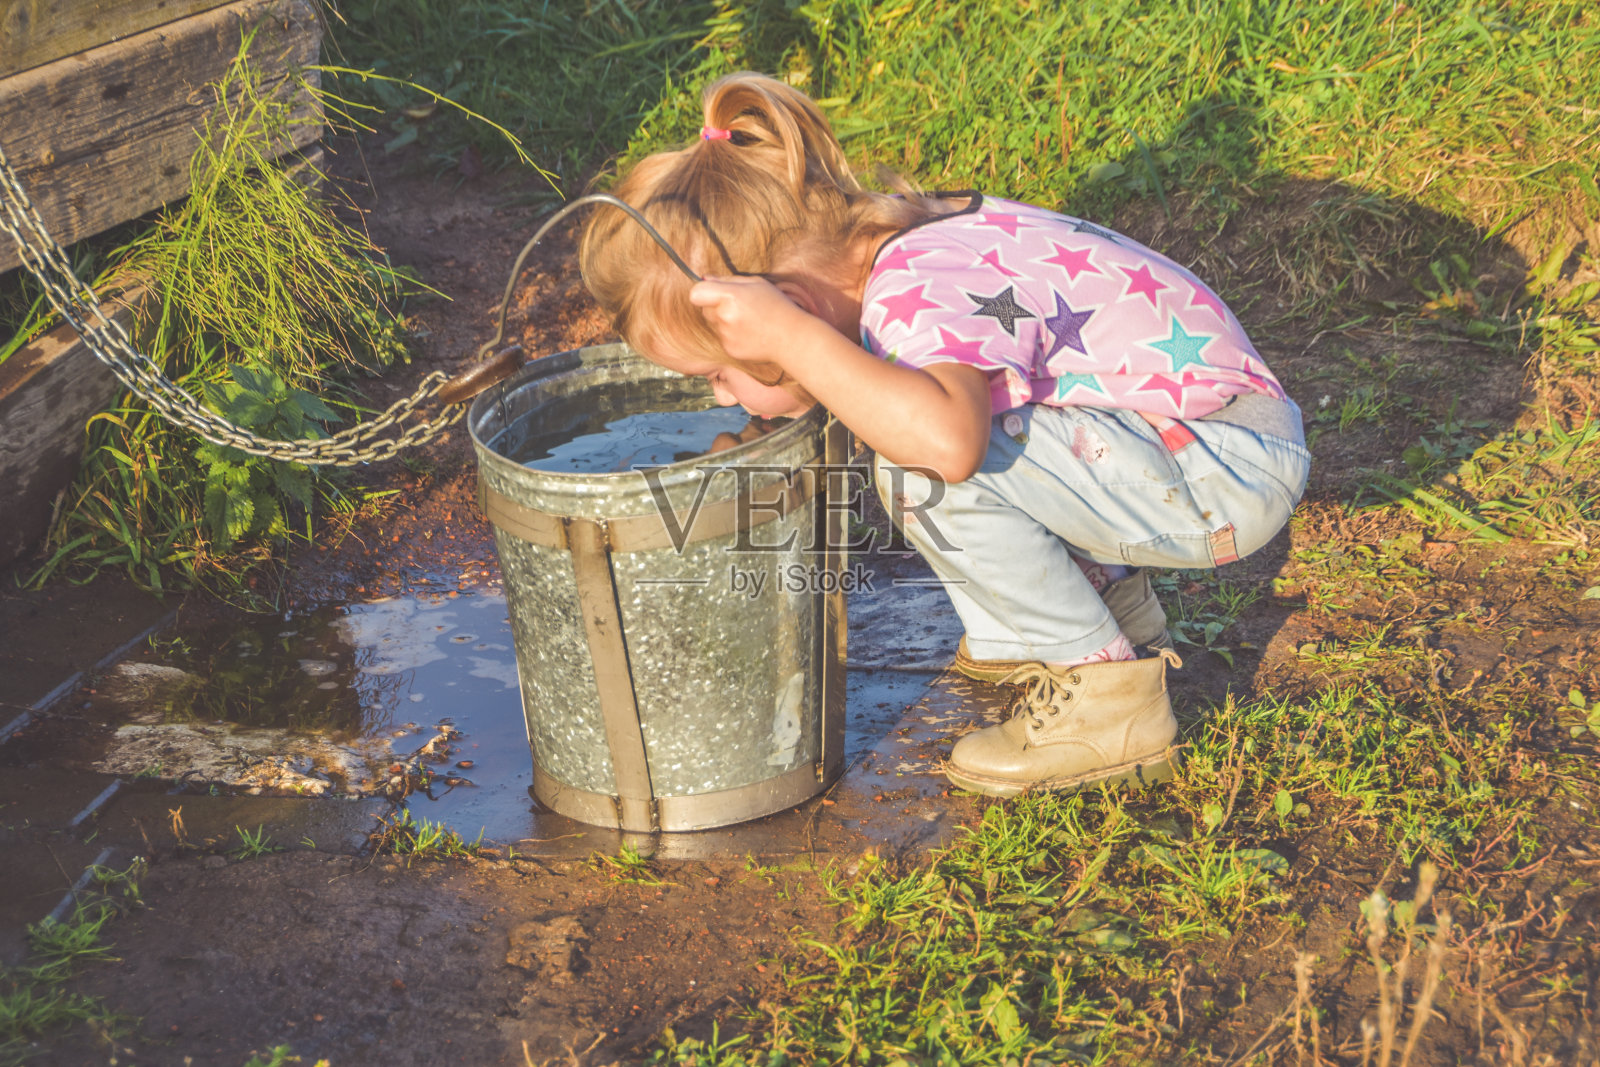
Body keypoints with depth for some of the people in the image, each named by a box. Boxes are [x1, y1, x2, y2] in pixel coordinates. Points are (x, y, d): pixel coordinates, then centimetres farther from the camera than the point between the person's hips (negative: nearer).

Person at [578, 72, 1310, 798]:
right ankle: (1102, 599, 20)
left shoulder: (920, 294, -27)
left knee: (926, 468, -26)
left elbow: (947, 441, -49)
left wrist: (786, 335, -39)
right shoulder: (886, 241, 0)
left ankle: (1109, 696, -7)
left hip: (1233, 474, -9)